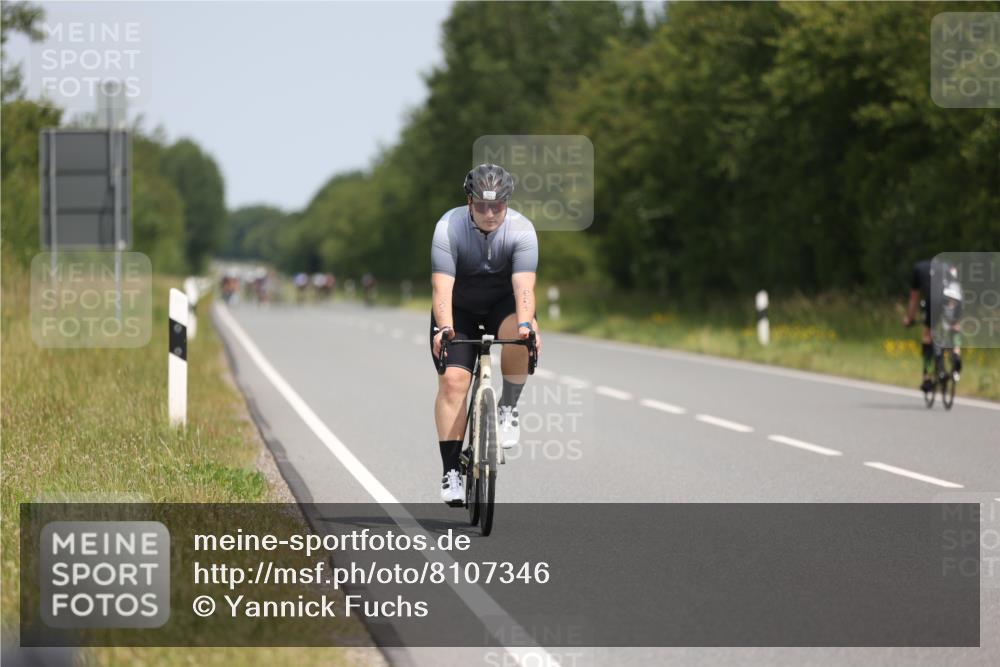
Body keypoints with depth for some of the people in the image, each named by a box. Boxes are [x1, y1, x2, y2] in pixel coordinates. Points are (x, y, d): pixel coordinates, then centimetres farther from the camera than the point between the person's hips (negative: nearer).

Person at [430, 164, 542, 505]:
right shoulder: (448, 228, -24)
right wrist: (444, 328, -47)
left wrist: (526, 325, -50)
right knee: (452, 380, -17)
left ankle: (508, 406, -10)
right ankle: (451, 470, -11)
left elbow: (524, 287, -32)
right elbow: (442, 286, -31)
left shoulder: (522, 230, -23)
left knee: (521, 336, -34)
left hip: (503, 304, 0)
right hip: (459, 309, 0)